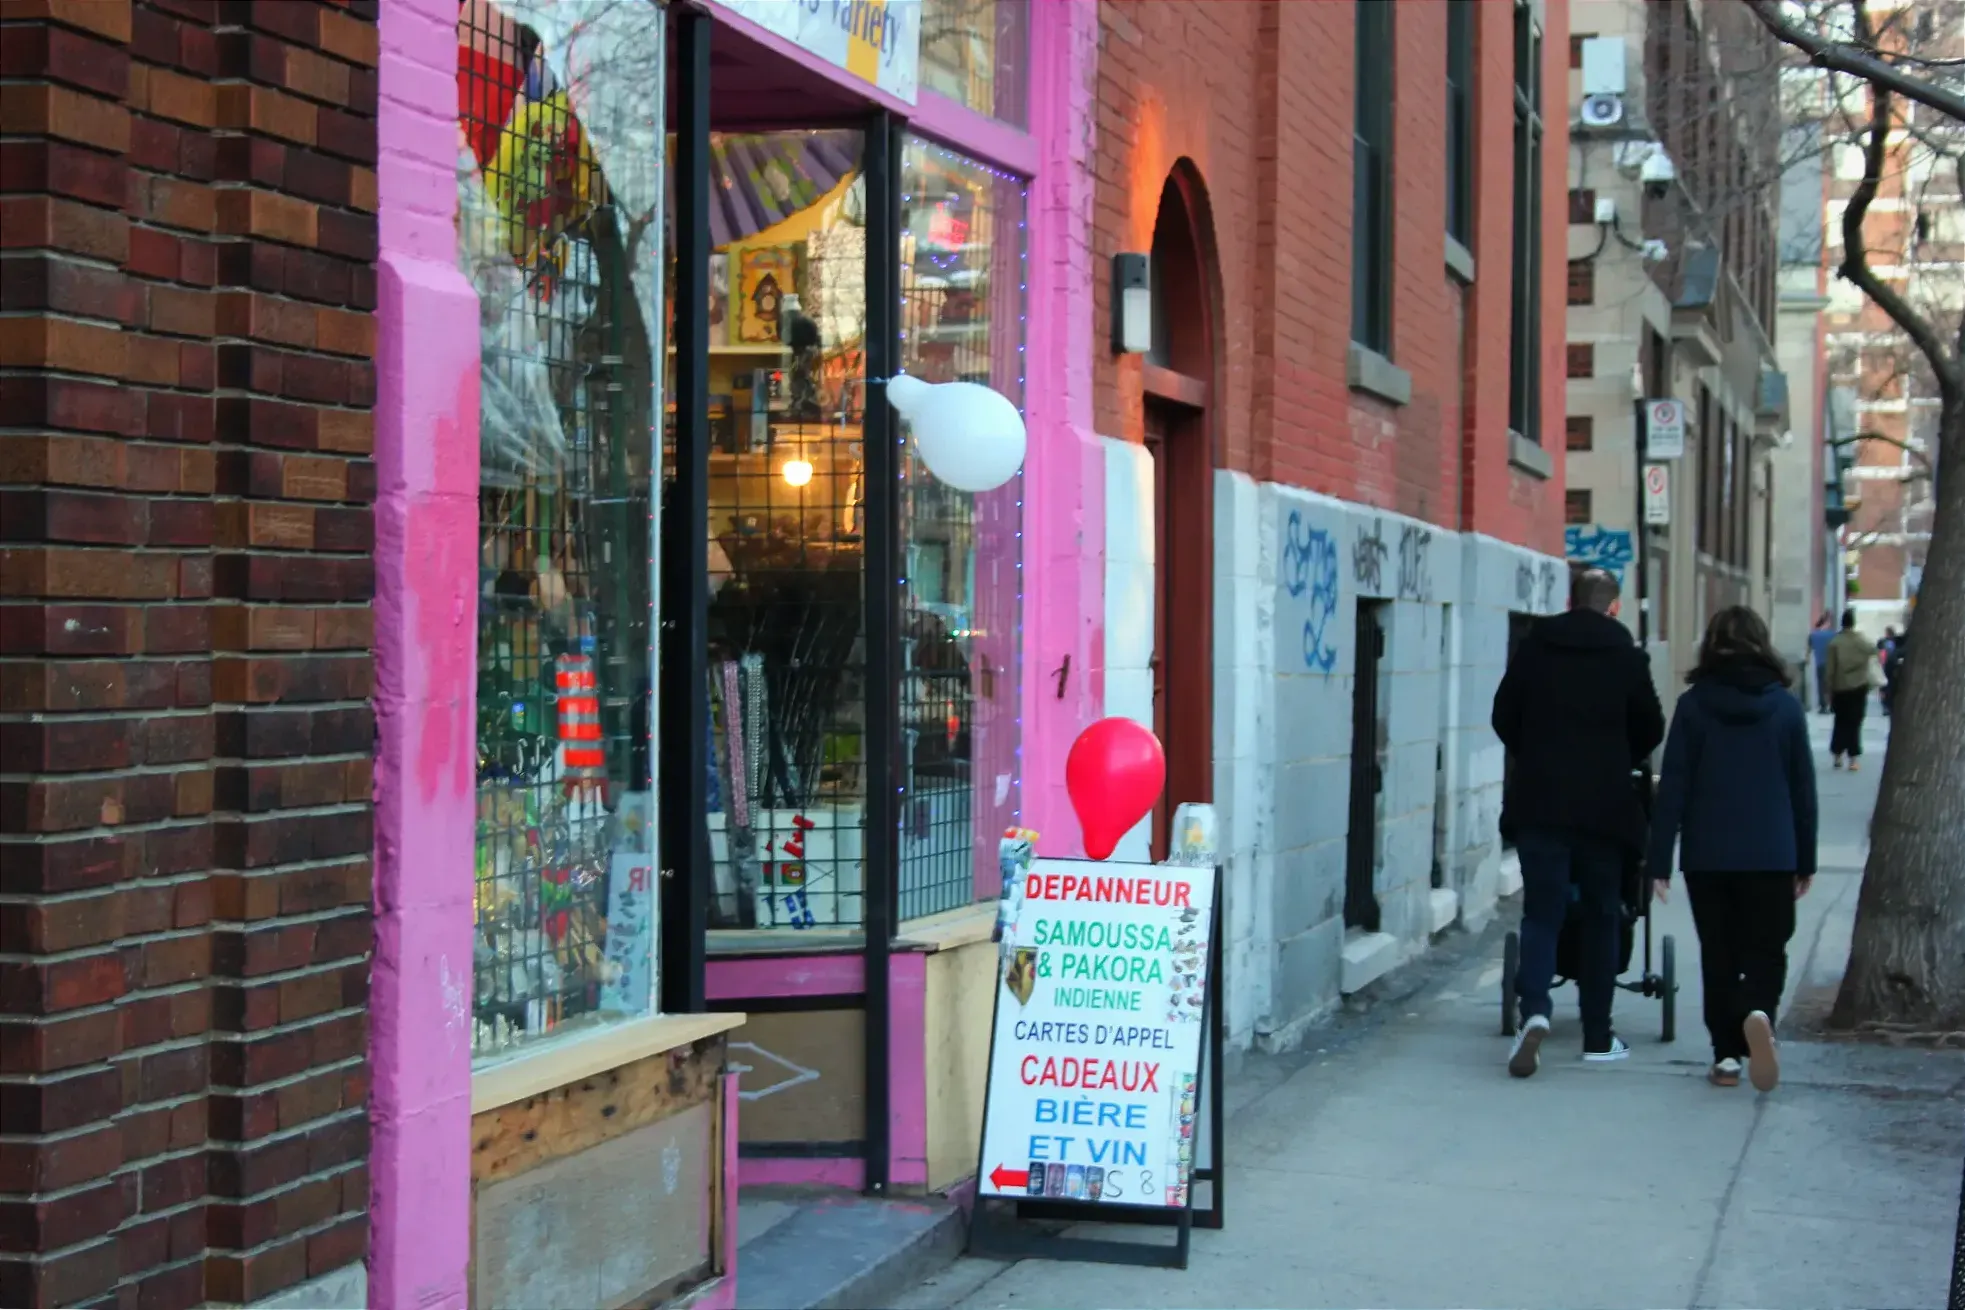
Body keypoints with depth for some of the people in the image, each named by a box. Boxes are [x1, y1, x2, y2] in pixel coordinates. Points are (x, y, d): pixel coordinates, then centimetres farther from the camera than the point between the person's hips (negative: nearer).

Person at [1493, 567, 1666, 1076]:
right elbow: (1651, 730, 6)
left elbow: (1504, 717, 7)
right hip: (1603, 805, 0)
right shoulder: (1627, 657, -1)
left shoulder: (1534, 647, 1)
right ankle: (1598, 1037, 15)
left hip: (1538, 801, 0)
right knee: (1601, 916, 11)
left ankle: (1534, 1010, -22)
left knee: (1541, 911, 2)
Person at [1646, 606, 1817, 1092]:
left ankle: (1727, 1055, 8)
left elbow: (1672, 787, -4)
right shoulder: (1785, 707, 1)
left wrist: (1659, 861, 0)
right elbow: (1803, 789, 5)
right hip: (1771, 854, 0)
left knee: (1719, 956, 11)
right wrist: (1805, 861, 13)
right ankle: (1758, 1013, -23)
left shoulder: (1693, 706, -2)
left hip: (1707, 855, 0)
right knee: (1766, 951, 7)